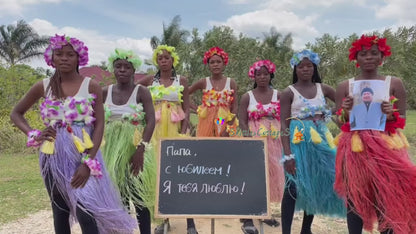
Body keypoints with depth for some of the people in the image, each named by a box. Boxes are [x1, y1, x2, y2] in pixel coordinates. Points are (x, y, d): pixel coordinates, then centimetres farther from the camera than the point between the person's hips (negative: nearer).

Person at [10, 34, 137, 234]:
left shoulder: (91, 86, -3)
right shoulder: (43, 86, 4)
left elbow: (99, 125, -7)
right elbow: (16, 113, 16)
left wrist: (88, 162, -15)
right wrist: (33, 135, -3)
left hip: (82, 153, -3)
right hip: (54, 155, 3)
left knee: (85, 211, -10)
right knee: (60, 210, 14)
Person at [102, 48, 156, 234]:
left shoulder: (141, 92, -5)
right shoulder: (105, 92, 5)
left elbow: (151, 122, -12)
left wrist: (140, 149, -21)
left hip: (135, 149, -3)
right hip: (112, 150, 4)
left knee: (138, 194, -2)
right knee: (117, 194, 10)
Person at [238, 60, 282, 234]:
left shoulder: (278, 95, 6)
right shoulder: (247, 97, 1)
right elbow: (242, 122, -3)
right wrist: (250, 140, -14)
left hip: (275, 141, 3)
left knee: (272, 174, 7)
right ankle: (248, 219, -2)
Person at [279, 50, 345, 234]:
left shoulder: (323, 88, 7)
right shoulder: (289, 92, -4)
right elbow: (284, 126, -9)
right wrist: (288, 154, -17)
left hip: (320, 139, 5)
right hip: (299, 141, -5)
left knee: (317, 185, 11)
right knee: (294, 186, -9)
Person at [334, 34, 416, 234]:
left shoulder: (394, 84, 5)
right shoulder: (344, 86, 5)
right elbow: (340, 122, 6)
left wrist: (390, 115, -16)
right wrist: (346, 111, -15)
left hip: (386, 149, 0)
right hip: (354, 150, 0)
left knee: (388, 199, -1)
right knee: (354, 198, 4)